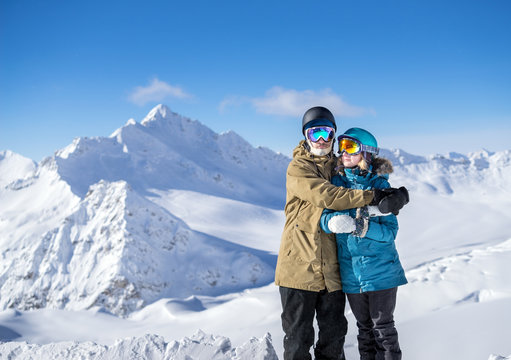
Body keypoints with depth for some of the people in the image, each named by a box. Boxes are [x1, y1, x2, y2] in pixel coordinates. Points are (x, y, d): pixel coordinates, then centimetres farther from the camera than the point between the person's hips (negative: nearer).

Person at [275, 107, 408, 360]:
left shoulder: (338, 167, 13)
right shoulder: (298, 168, -5)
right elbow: (327, 197, -20)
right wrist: (373, 196, -24)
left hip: (331, 268, 5)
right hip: (299, 264, -5)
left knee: (334, 335, 15)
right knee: (298, 338, 6)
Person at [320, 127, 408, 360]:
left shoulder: (380, 184, -7)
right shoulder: (337, 182, 4)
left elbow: (390, 230, -11)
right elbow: (325, 216, -5)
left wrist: (365, 227, -30)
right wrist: (333, 222, -28)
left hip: (380, 269, -3)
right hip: (350, 270, 4)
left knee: (383, 327, 5)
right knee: (364, 326, 16)